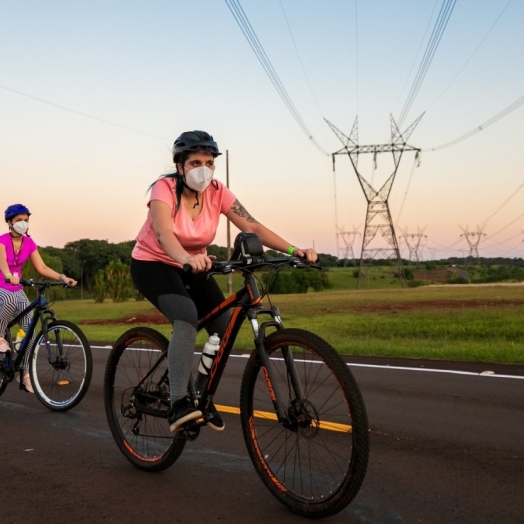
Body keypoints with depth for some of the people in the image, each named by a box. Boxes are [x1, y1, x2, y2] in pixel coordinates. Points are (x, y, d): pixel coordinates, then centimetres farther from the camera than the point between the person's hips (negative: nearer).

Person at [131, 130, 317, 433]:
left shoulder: (217, 192, -12)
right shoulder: (165, 189, -24)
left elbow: (252, 227, -20)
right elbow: (164, 233, -41)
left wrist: (293, 250, -33)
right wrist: (187, 259, -62)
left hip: (192, 267, 5)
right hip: (153, 264, -5)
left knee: (225, 327, -10)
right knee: (187, 318, -32)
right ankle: (179, 404, -31)